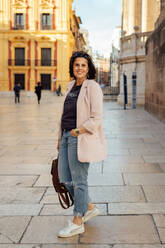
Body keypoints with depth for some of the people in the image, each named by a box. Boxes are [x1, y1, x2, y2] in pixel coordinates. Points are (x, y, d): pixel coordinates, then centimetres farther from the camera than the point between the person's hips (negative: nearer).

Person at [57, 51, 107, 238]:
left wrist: (77, 132, -16)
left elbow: (96, 119, -16)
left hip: (81, 138, -8)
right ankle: (90, 208, 30)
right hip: (67, 136, 9)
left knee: (78, 180, 0)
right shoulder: (71, 87, 14)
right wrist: (61, 138, 17)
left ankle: (77, 222, 15)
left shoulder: (92, 87, -10)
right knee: (64, 178, 12)